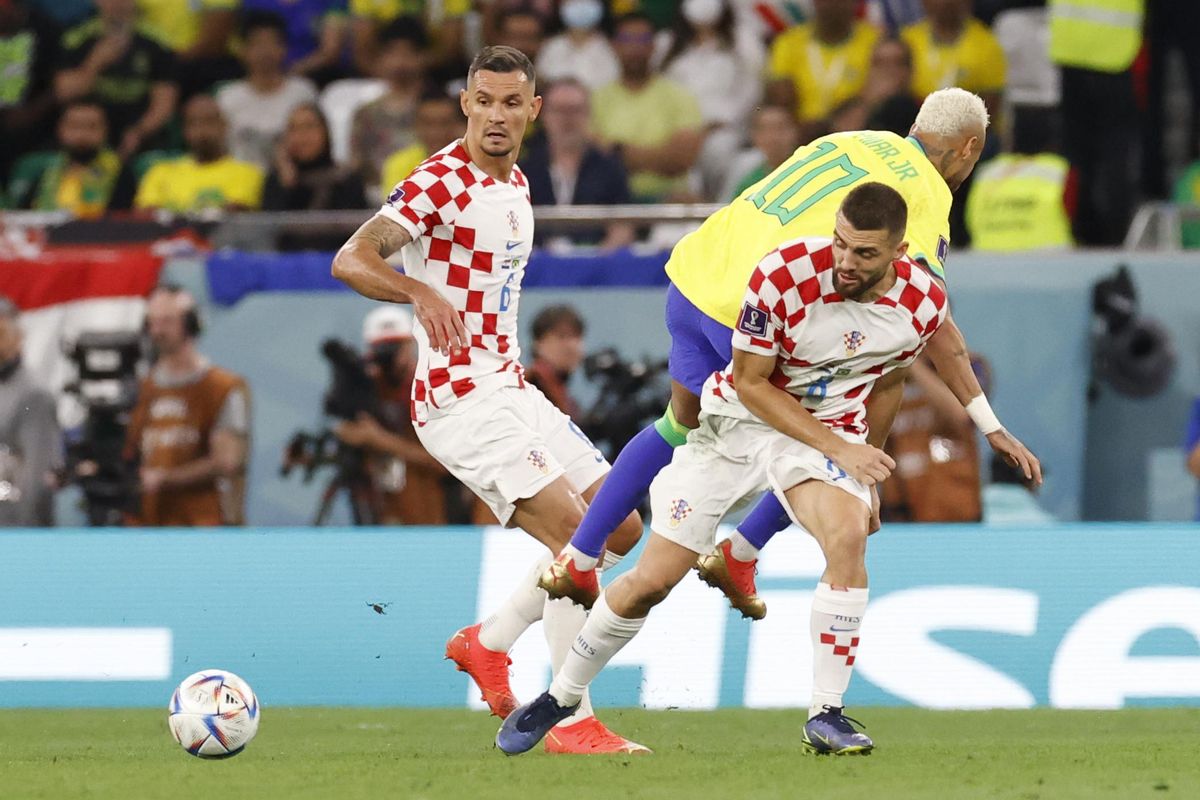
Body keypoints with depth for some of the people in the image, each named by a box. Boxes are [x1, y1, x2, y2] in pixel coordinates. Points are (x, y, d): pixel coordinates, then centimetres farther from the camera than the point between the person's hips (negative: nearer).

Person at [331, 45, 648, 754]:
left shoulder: (515, 184, 14)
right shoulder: (440, 183, -14)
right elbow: (351, 260, -24)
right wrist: (422, 294, -41)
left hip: (510, 389, 9)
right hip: (460, 398, -9)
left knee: (622, 527, 9)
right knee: (577, 535, -19)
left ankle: (489, 642, 20)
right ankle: (573, 721, -16)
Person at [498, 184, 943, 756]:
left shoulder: (923, 306, -13)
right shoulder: (784, 273, -26)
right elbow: (750, 382, -17)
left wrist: (868, 475, 18)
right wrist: (839, 449, -22)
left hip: (832, 433, 2)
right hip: (739, 418, -2)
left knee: (848, 533, -32)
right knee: (651, 581, -4)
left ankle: (826, 716, -24)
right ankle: (560, 697, 21)